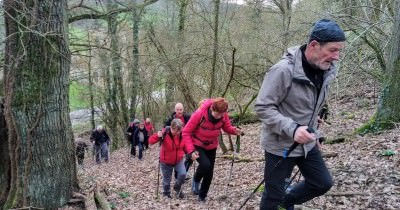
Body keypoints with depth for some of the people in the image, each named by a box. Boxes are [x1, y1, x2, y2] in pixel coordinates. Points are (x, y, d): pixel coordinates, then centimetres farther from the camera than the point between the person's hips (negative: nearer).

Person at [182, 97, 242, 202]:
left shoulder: (223, 115, -19)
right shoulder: (199, 114, -31)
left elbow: (227, 127, 0)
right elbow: (186, 132, -23)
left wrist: (234, 130, -23)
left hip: (211, 146, 4)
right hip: (197, 145, -4)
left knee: (209, 172, 6)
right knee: (205, 165, -27)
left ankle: (202, 196, 27)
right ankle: (196, 180, 5)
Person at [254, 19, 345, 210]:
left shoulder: (325, 70, -1)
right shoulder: (284, 70, -25)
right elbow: (263, 107, -23)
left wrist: (313, 133, 18)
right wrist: (292, 129, -33)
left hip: (307, 143, 7)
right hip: (280, 145, -7)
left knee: (323, 183, 14)